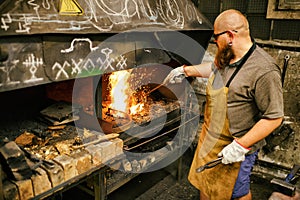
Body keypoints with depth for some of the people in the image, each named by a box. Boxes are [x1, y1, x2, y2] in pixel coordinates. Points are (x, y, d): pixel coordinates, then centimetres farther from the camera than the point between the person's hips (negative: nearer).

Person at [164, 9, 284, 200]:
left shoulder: (265, 71, -28)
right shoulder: (226, 57, -1)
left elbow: (274, 118, -25)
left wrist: (240, 146, -25)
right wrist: (185, 70, 25)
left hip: (236, 148, -7)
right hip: (210, 138, 7)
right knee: (204, 182, 24)